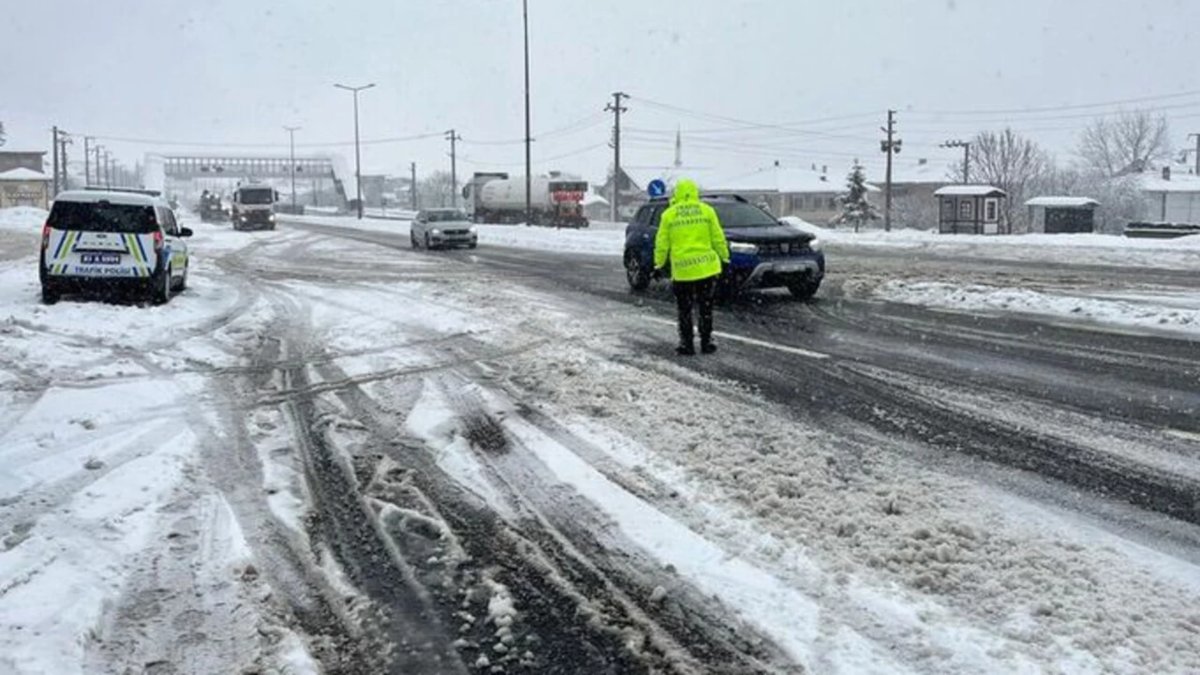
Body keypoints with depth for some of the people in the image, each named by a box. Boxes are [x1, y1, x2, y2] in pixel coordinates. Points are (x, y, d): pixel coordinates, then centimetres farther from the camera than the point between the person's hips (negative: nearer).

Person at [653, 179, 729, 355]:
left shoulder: (669, 214, 0)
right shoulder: (707, 211, 1)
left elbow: (662, 243, 1)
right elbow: (718, 238, 2)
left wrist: (659, 264, 9)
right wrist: (724, 258, 11)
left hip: (682, 270, -1)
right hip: (706, 267, 1)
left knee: (684, 310, 9)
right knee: (706, 308, 12)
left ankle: (687, 344, 10)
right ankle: (706, 342, 14)